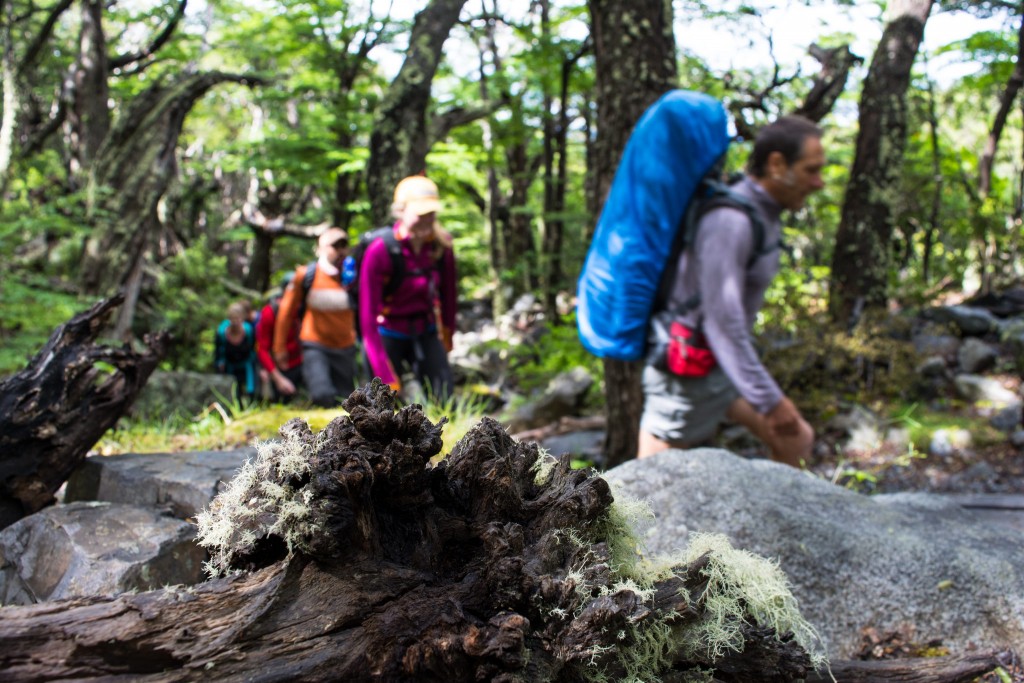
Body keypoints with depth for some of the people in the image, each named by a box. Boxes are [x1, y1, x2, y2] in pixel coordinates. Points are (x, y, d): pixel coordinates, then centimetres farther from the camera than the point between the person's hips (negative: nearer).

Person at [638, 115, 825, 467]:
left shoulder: (762, 214, 6)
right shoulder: (730, 220, -25)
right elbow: (722, 320, -29)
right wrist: (771, 401, -26)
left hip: (721, 362, 10)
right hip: (686, 372, -10)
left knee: (795, 440, 14)